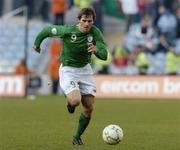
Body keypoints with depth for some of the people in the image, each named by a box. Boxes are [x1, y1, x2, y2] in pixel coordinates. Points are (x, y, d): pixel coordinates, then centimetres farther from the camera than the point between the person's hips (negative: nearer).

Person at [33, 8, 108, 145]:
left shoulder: (95, 32, -14)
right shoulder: (67, 30, -20)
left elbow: (104, 55, -20)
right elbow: (47, 30, -3)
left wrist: (96, 50, -43)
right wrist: (37, 44, 13)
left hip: (85, 69, 4)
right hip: (68, 70, -4)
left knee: (89, 107, 0)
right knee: (75, 101, -26)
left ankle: (77, 137, 22)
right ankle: (70, 101, 14)